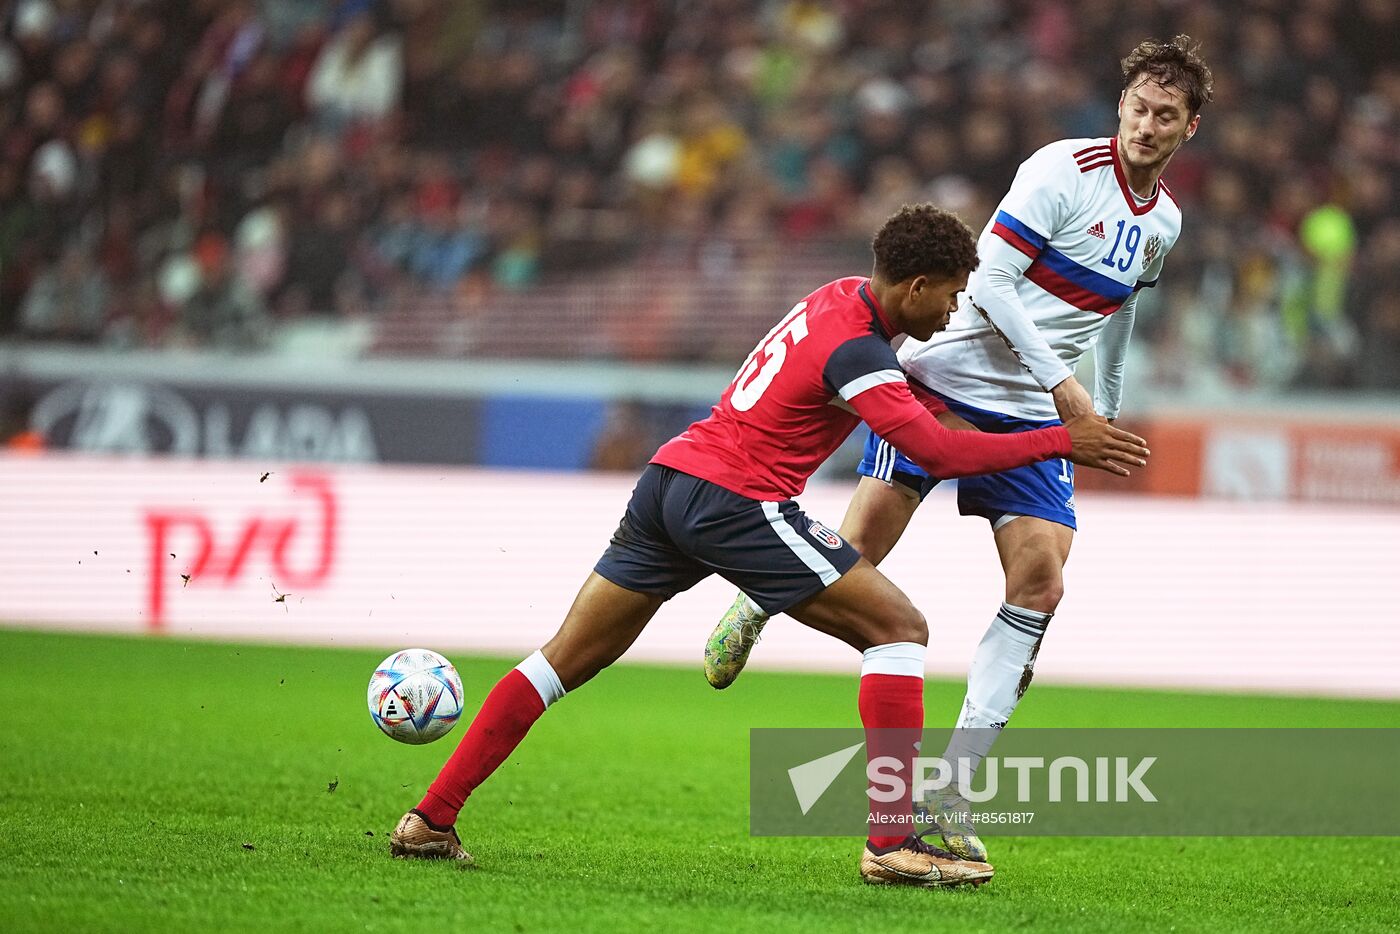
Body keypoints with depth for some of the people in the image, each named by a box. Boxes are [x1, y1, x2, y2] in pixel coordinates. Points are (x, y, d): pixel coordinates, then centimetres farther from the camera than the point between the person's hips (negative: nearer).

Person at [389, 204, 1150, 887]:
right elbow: (938, 452, -22)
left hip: (669, 480, 9)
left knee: (566, 660, 12)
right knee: (898, 628, -4)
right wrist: (1063, 441, -16)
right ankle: (893, 841, -9)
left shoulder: (843, 297, 13)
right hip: (735, 500, -9)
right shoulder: (855, 349, -14)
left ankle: (431, 819, 9)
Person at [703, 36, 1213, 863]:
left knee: (1041, 585, -11)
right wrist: (1060, 382, -19)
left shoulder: (1165, 220, 10)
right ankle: (757, 605, 24)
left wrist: (1106, 417, 32)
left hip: (1032, 421, 6)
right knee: (858, 553, -13)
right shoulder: (1064, 172, -12)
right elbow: (991, 280, -16)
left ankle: (949, 794, -7)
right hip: (945, 381, -6)